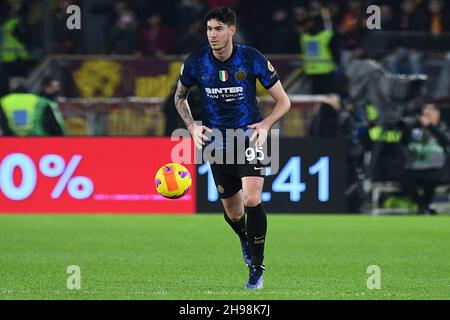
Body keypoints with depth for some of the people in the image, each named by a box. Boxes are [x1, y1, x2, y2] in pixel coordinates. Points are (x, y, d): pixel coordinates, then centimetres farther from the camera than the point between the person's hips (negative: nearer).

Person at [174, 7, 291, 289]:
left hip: (249, 137, -2)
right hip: (217, 142, 2)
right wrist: (192, 126, 0)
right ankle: (245, 239, 45)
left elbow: (283, 101, -2)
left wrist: (266, 124, -18)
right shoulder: (196, 63, -5)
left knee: (252, 199, -23)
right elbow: (180, 97, 16)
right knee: (233, 214, 7)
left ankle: (257, 267, -8)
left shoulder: (252, 59, -10)